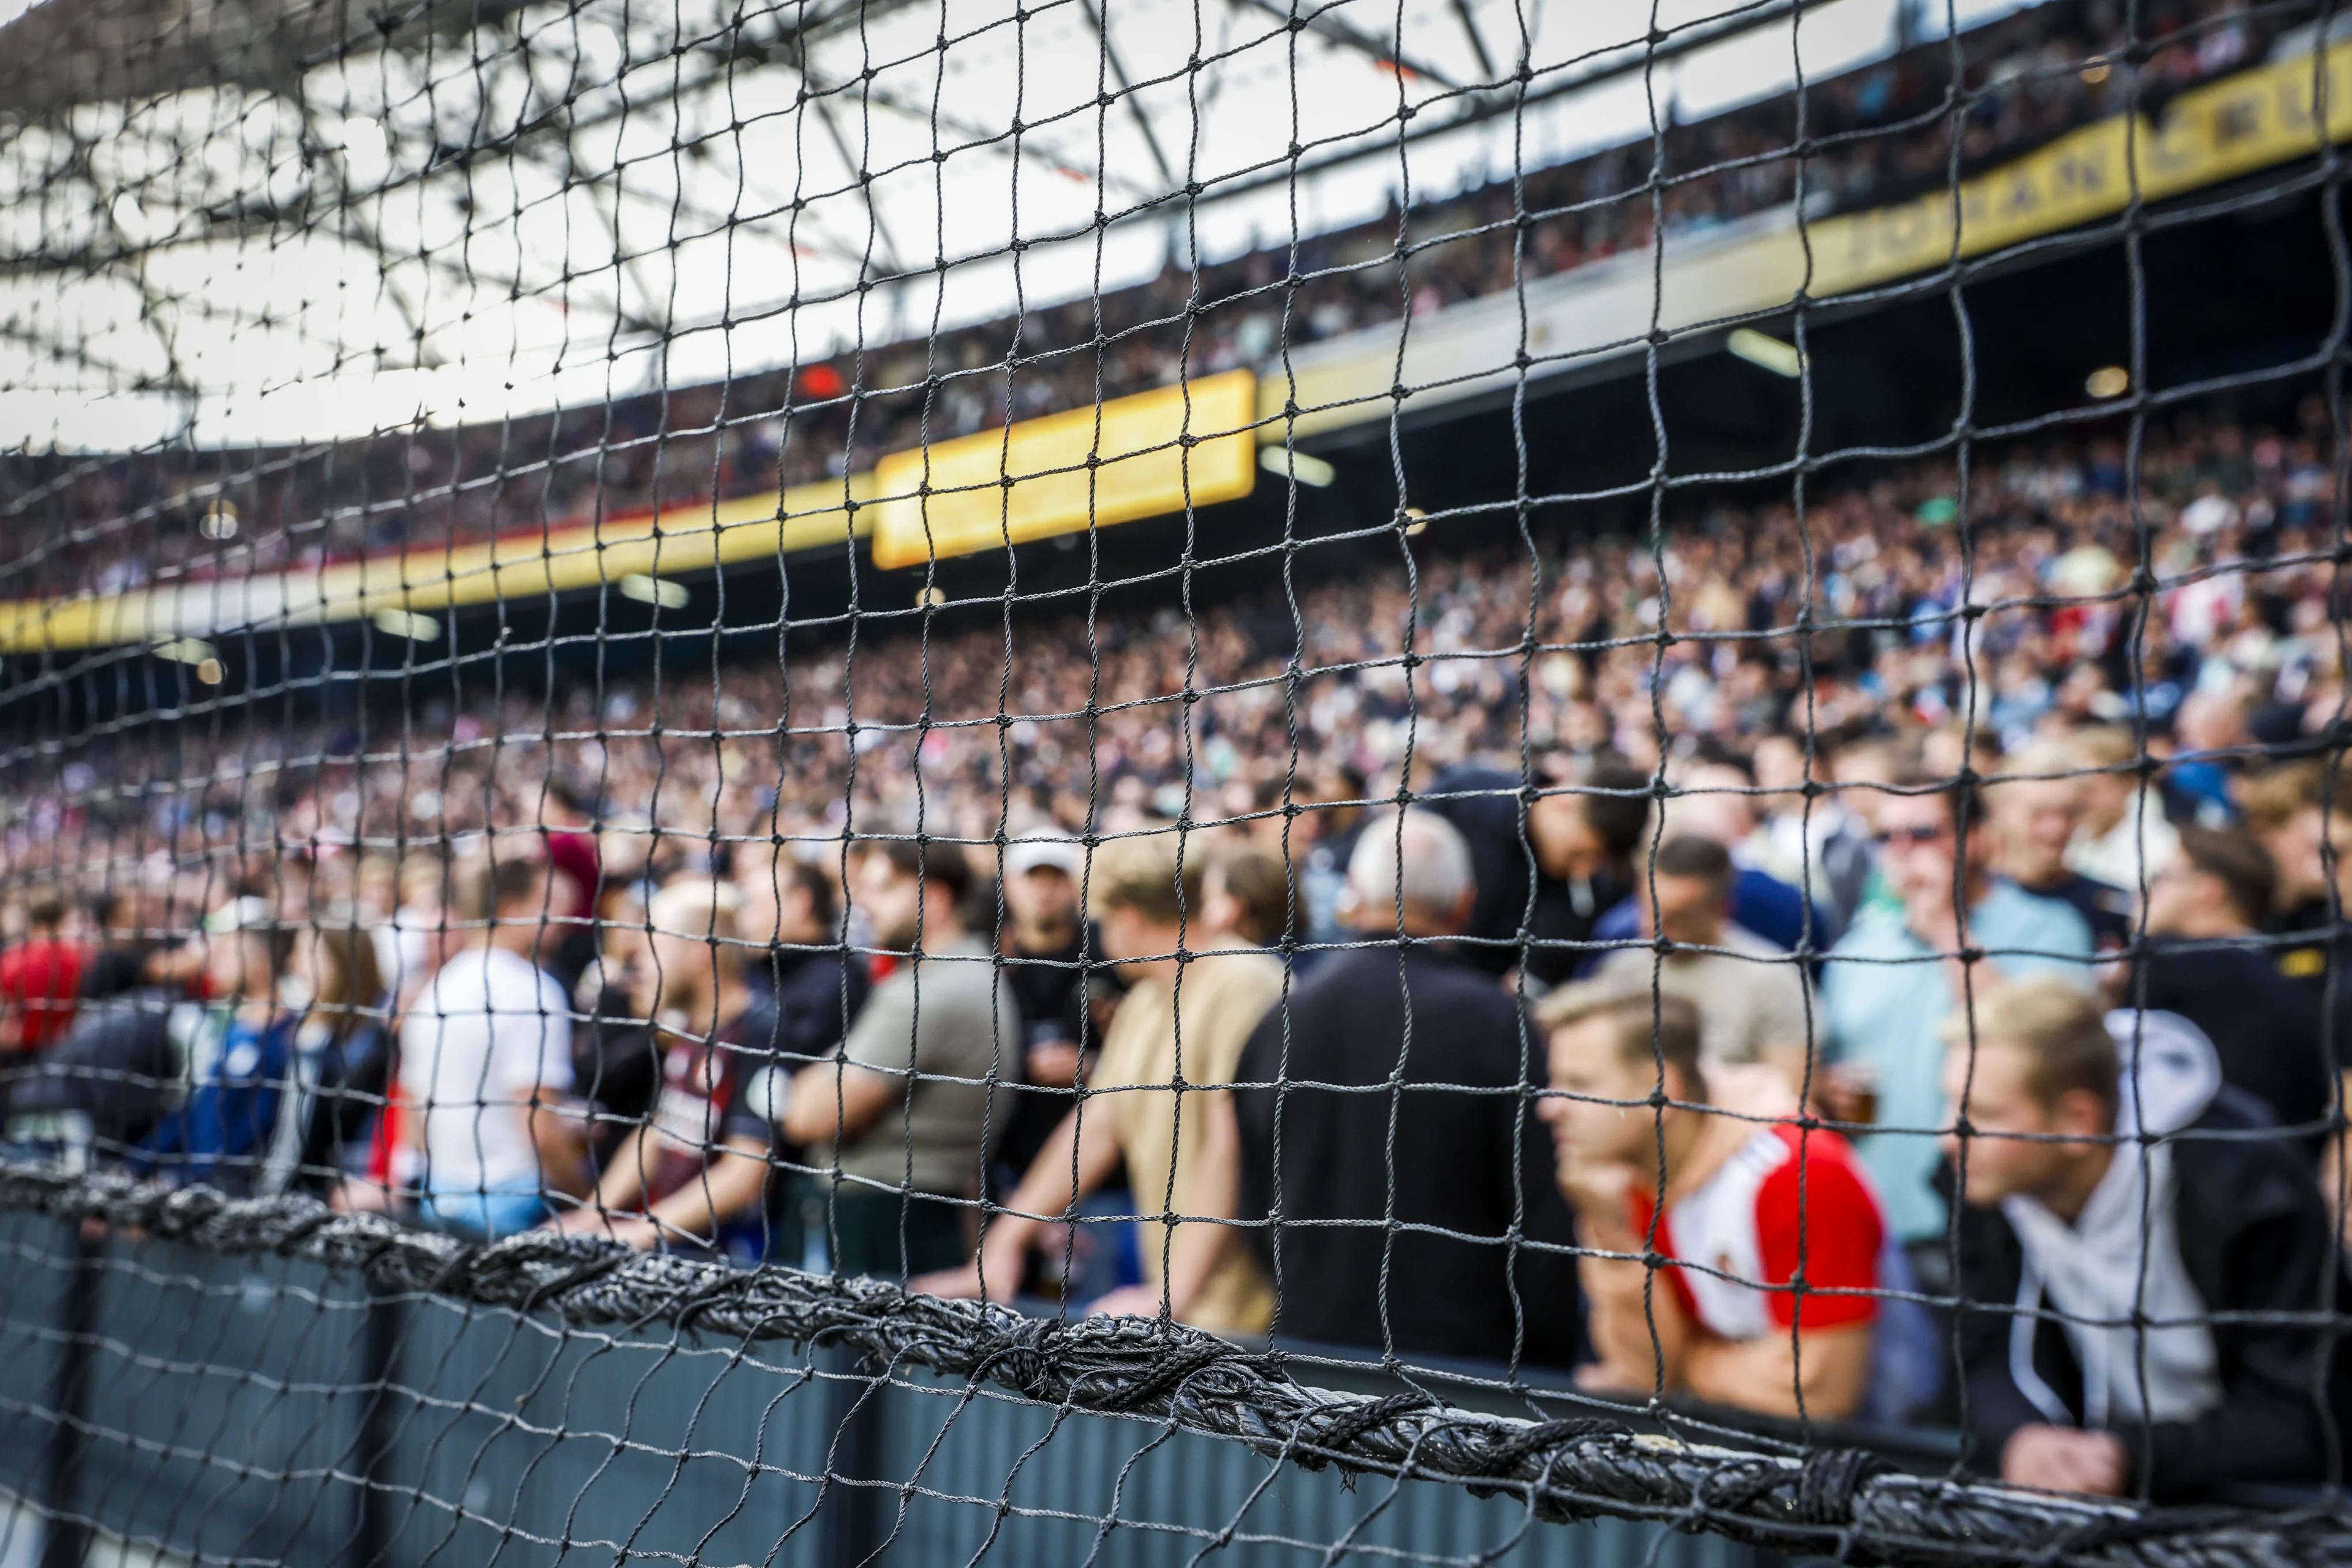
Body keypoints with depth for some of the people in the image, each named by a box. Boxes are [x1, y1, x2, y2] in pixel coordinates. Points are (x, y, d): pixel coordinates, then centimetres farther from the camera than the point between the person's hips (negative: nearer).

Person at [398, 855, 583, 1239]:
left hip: (440, 1203, 8)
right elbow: (540, 1128, -19)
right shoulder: (532, 990, -14)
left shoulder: (433, 990, 10)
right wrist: (584, 1204, -6)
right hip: (513, 1205, -8)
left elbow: (415, 1117, 16)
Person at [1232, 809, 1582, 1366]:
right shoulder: (1495, 1022, -14)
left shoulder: (1277, 1021, -2)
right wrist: (1549, 1362, 1)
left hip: (1311, 1340, 4)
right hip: (1461, 1349, -4)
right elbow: (1540, 1218, -11)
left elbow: (1256, 1207, 7)